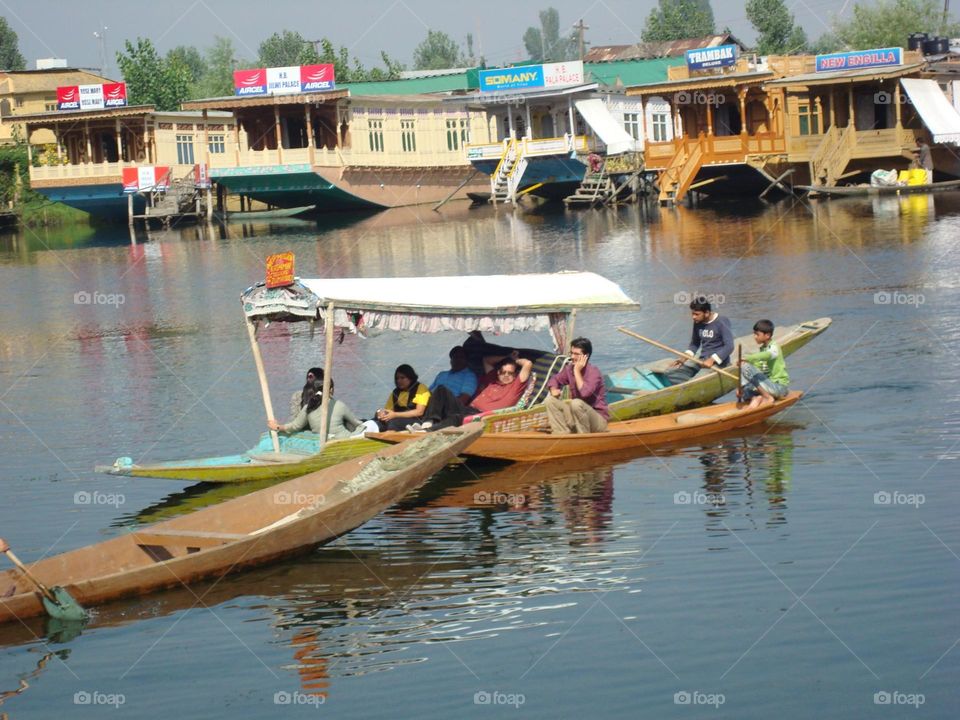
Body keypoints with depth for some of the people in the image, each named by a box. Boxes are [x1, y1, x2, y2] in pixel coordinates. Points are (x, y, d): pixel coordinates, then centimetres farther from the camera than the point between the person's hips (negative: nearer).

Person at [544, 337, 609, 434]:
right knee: (550, 401, -6)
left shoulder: (593, 371, -18)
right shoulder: (569, 368, 2)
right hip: (577, 419, 7)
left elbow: (585, 392, -34)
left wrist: (577, 371, -24)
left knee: (576, 403, -36)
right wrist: (553, 389, -7)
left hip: (598, 418, -7)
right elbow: (555, 380, 16)